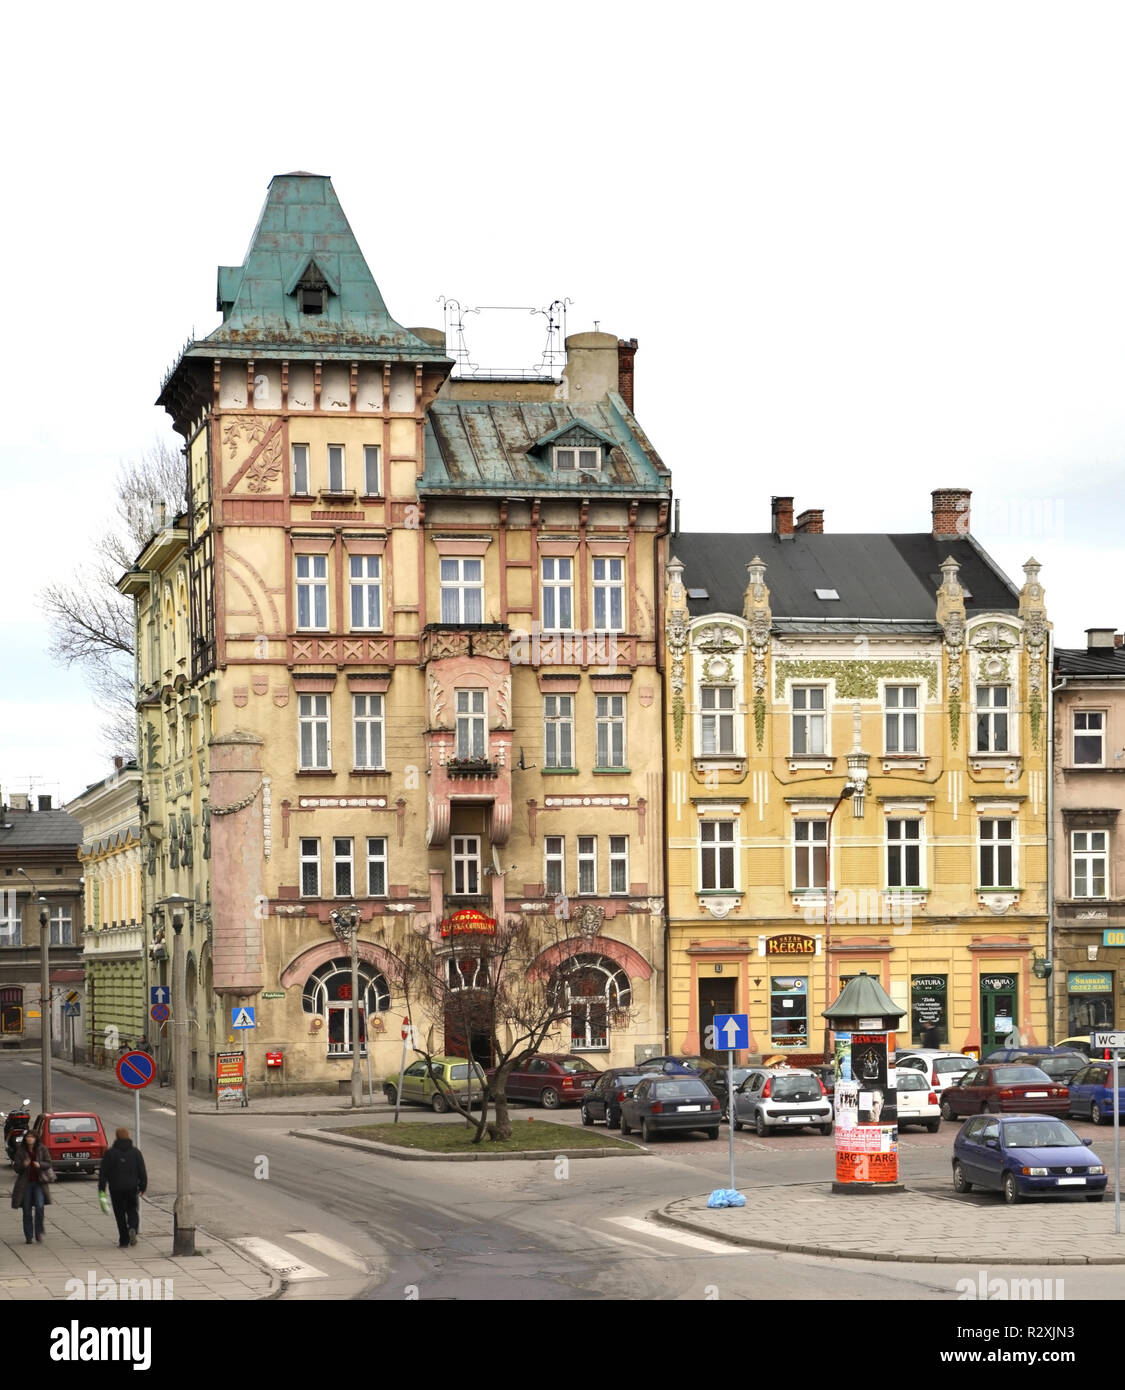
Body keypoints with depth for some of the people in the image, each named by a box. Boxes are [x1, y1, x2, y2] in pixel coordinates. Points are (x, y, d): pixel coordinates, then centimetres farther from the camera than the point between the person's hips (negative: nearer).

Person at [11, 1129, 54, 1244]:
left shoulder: (42, 1149, 0)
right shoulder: (20, 1151, 1)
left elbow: (48, 1163, 2)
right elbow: (16, 1167, 0)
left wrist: (40, 1165, -19)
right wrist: (23, 1165, -21)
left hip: (39, 1182, -1)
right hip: (25, 1183, 1)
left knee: (39, 1207, -16)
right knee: (27, 1211, 3)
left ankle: (39, 1233, -1)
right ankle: (29, 1236, 12)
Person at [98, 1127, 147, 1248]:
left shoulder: (110, 1153, -3)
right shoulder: (135, 1152, 1)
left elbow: (103, 1172, -4)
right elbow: (142, 1172, 2)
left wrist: (101, 1188, 1)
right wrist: (142, 1187, 10)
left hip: (116, 1189, -1)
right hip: (132, 1187, 1)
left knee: (120, 1214, 7)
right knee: (132, 1211, 13)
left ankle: (124, 1240, 5)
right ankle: (132, 1228, -16)